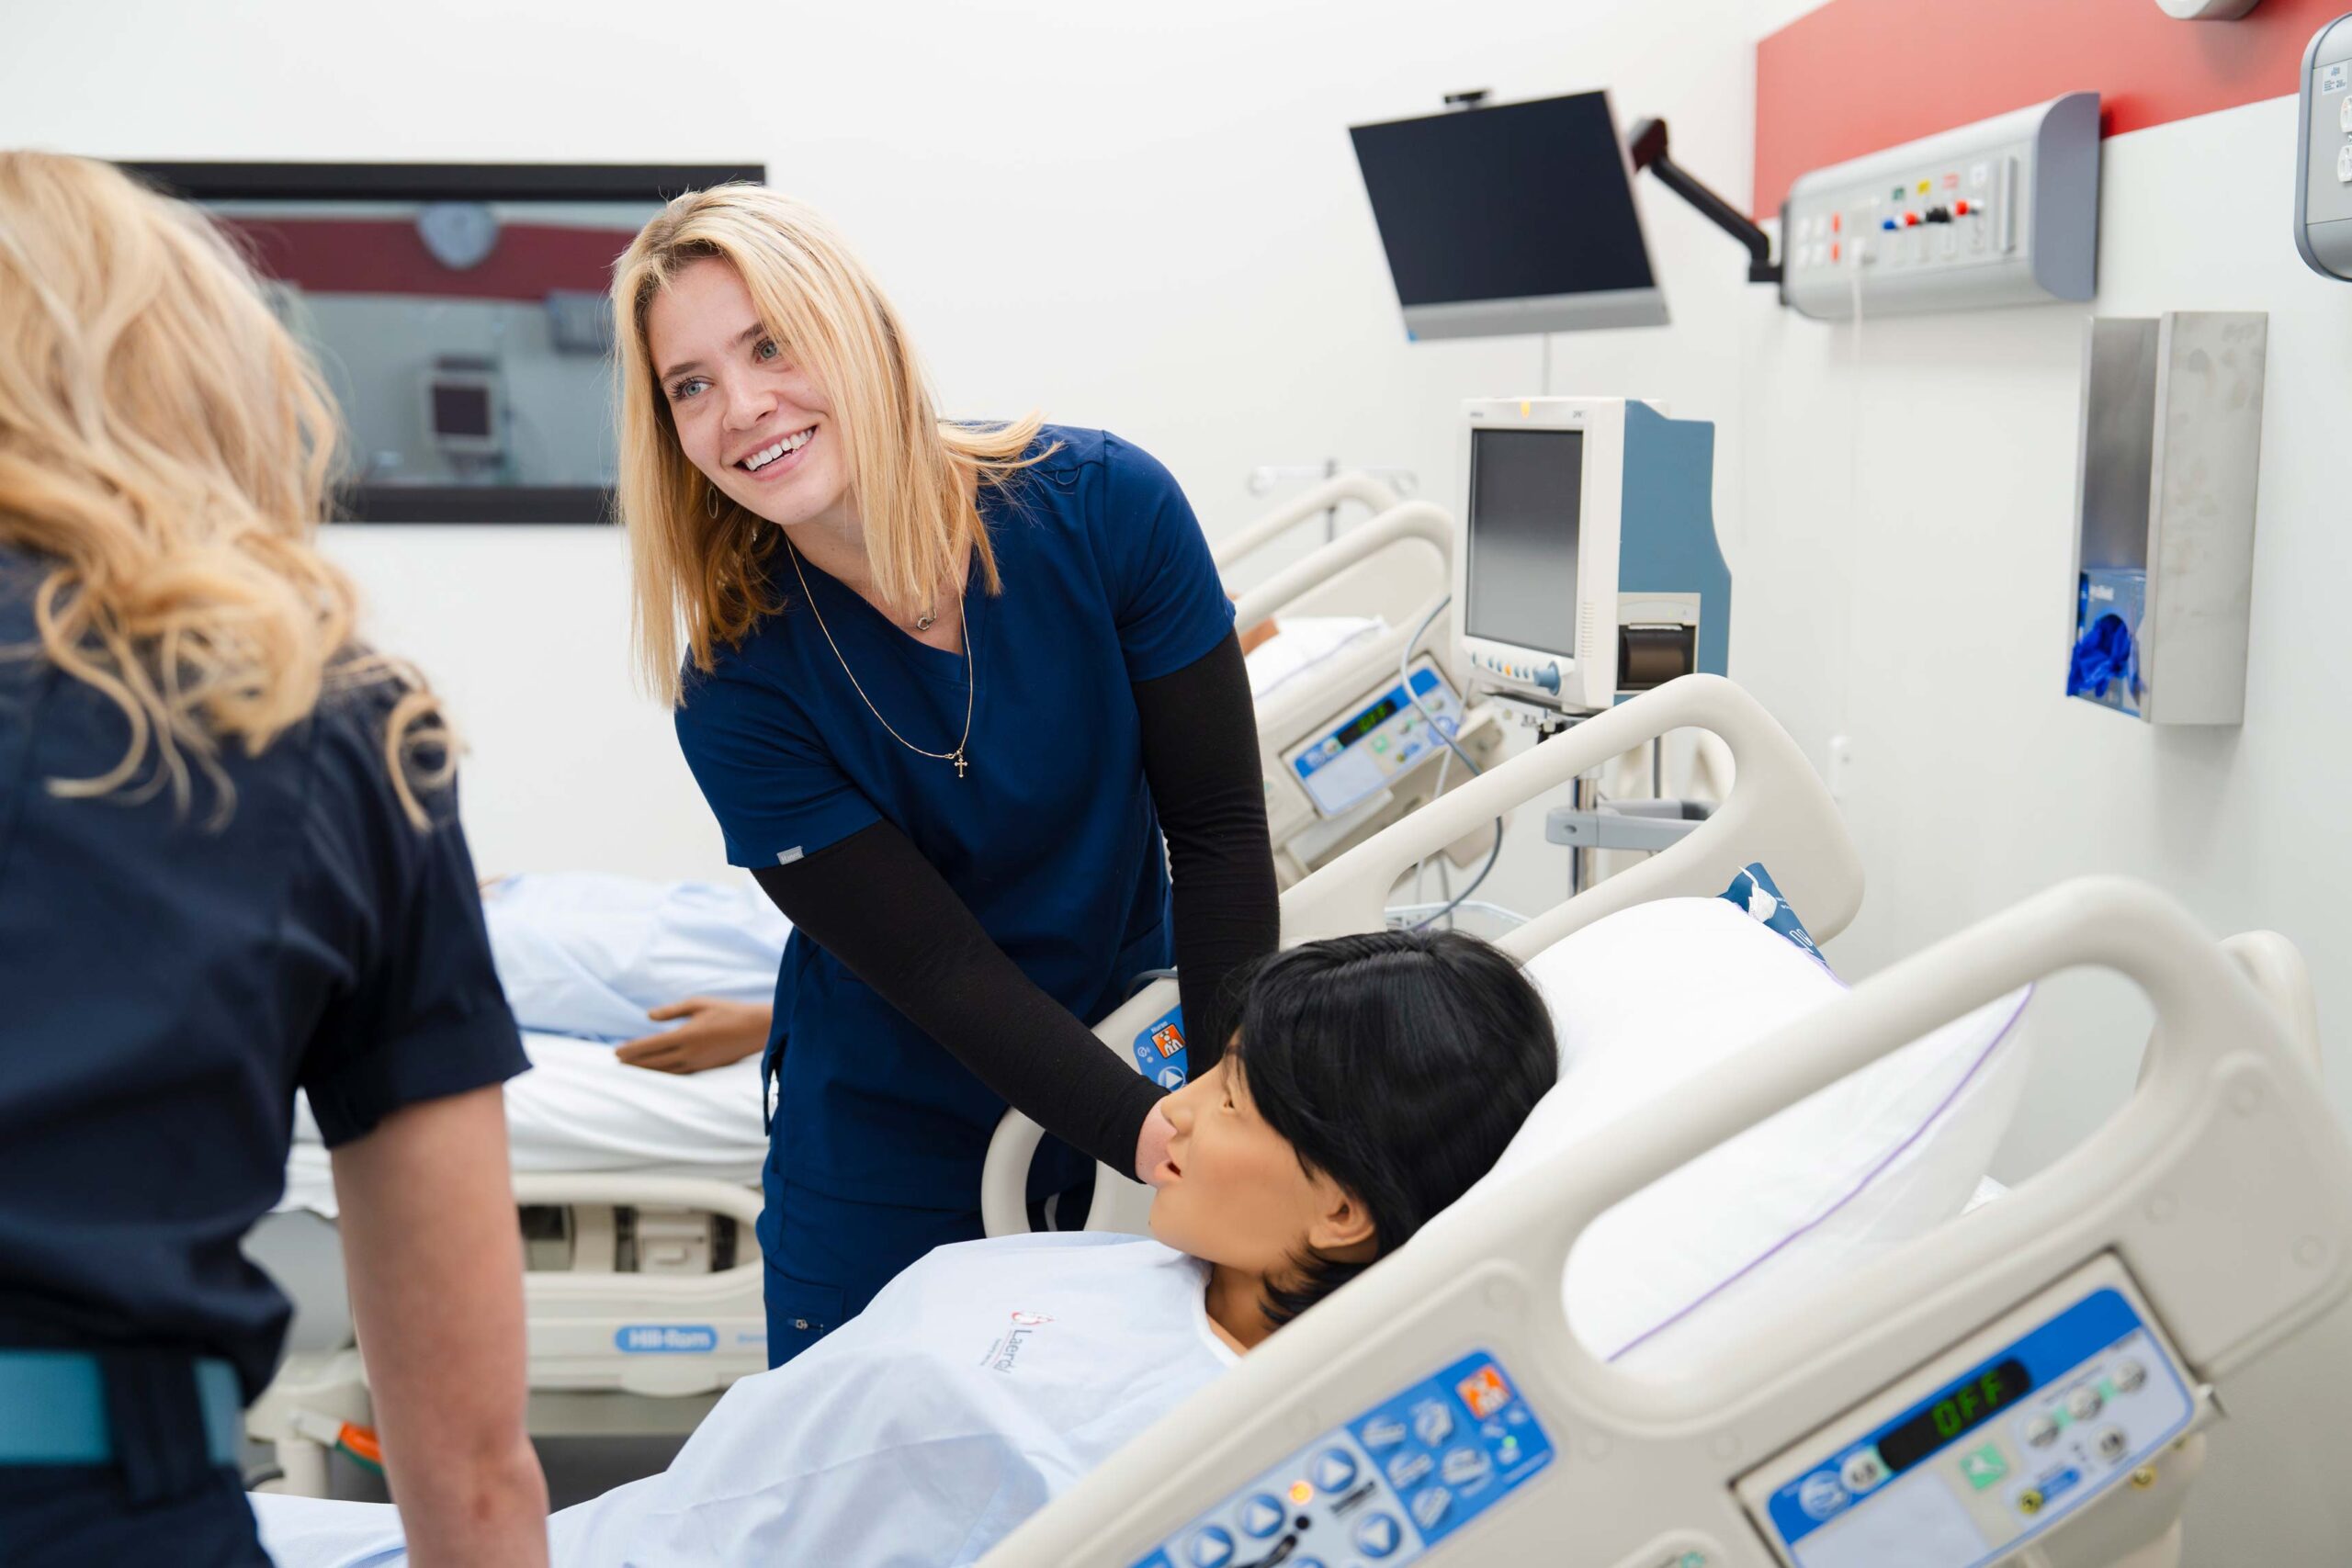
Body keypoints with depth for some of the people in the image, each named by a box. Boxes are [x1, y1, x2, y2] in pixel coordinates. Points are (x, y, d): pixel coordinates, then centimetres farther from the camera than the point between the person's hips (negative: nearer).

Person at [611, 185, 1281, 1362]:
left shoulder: (1103, 507, -16)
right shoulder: (736, 684, -17)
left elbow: (1217, 830, -11)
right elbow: (940, 969, -19)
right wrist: (1162, 1144, -32)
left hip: (1134, 1061, 1)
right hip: (890, 1161, -1)